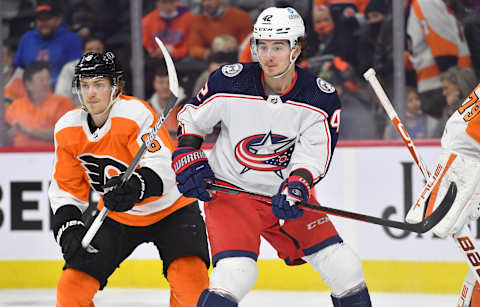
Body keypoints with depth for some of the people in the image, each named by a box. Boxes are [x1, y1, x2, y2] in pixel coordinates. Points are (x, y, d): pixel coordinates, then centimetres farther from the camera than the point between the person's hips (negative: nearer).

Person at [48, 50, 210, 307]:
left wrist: (137, 187, -58)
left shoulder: (135, 114, -26)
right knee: (72, 286, -7)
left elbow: (163, 166, -38)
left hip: (168, 209, -5)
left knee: (190, 276, -29)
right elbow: (66, 188, 2)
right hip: (117, 217, 5)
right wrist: (69, 226, -15)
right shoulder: (68, 129, -7)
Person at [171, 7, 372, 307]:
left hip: (283, 192, 3)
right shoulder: (231, 81, -15)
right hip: (230, 190, -3)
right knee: (236, 273, -25)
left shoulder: (322, 98, -12)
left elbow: (314, 156, -12)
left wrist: (296, 188, -30)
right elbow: (191, 116, 3)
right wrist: (188, 159, -7)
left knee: (344, 268, -1)